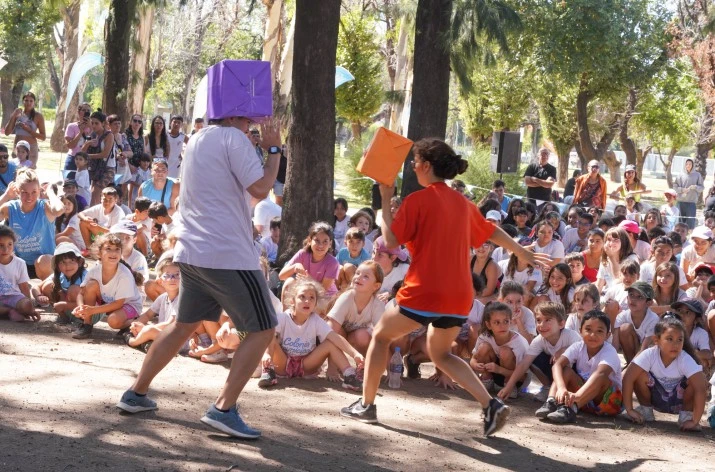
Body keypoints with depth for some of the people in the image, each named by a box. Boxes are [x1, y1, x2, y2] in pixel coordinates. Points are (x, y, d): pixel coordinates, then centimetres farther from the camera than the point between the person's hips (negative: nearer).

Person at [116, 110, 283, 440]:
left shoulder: (197, 140, 15)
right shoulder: (233, 138, -11)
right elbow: (261, 188, -16)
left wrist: (260, 148, 21)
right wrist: (274, 149, -4)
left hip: (192, 251, 9)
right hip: (229, 254, -9)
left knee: (184, 324, 23)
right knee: (262, 330, 0)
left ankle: (136, 393, 24)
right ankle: (224, 409, -8)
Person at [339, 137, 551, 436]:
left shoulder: (418, 200, -7)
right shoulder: (463, 204, 12)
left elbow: (391, 241, -10)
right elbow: (493, 232, 26)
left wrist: (385, 199, -1)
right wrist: (524, 254, 40)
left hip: (424, 292, -6)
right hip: (459, 296, 6)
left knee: (381, 336, 17)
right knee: (441, 354, 23)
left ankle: (366, 405, 18)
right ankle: (491, 405, 5)